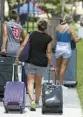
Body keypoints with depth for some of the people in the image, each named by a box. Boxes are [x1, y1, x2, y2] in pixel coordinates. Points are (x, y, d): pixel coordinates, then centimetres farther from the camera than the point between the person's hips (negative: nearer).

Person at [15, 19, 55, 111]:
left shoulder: (31, 35, -1)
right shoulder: (48, 38, -2)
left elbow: (23, 46, -5)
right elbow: (49, 52, -2)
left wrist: (17, 57, 0)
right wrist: (51, 65, 3)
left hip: (30, 61, -1)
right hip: (42, 63, 1)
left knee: (30, 82, 1)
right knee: (38, 83, 17)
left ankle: (32, 100, -19)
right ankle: (37, 101, 27)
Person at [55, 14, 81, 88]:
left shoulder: (58, 27, 0)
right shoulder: (70, 29, -11)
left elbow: (56, 38, 6)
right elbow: (76, 40, -10)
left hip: (58, 48, 4)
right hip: (66, 48, -4)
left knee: (57, 66, 16)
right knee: (63, 67, 2)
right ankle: (60, 84, 5)